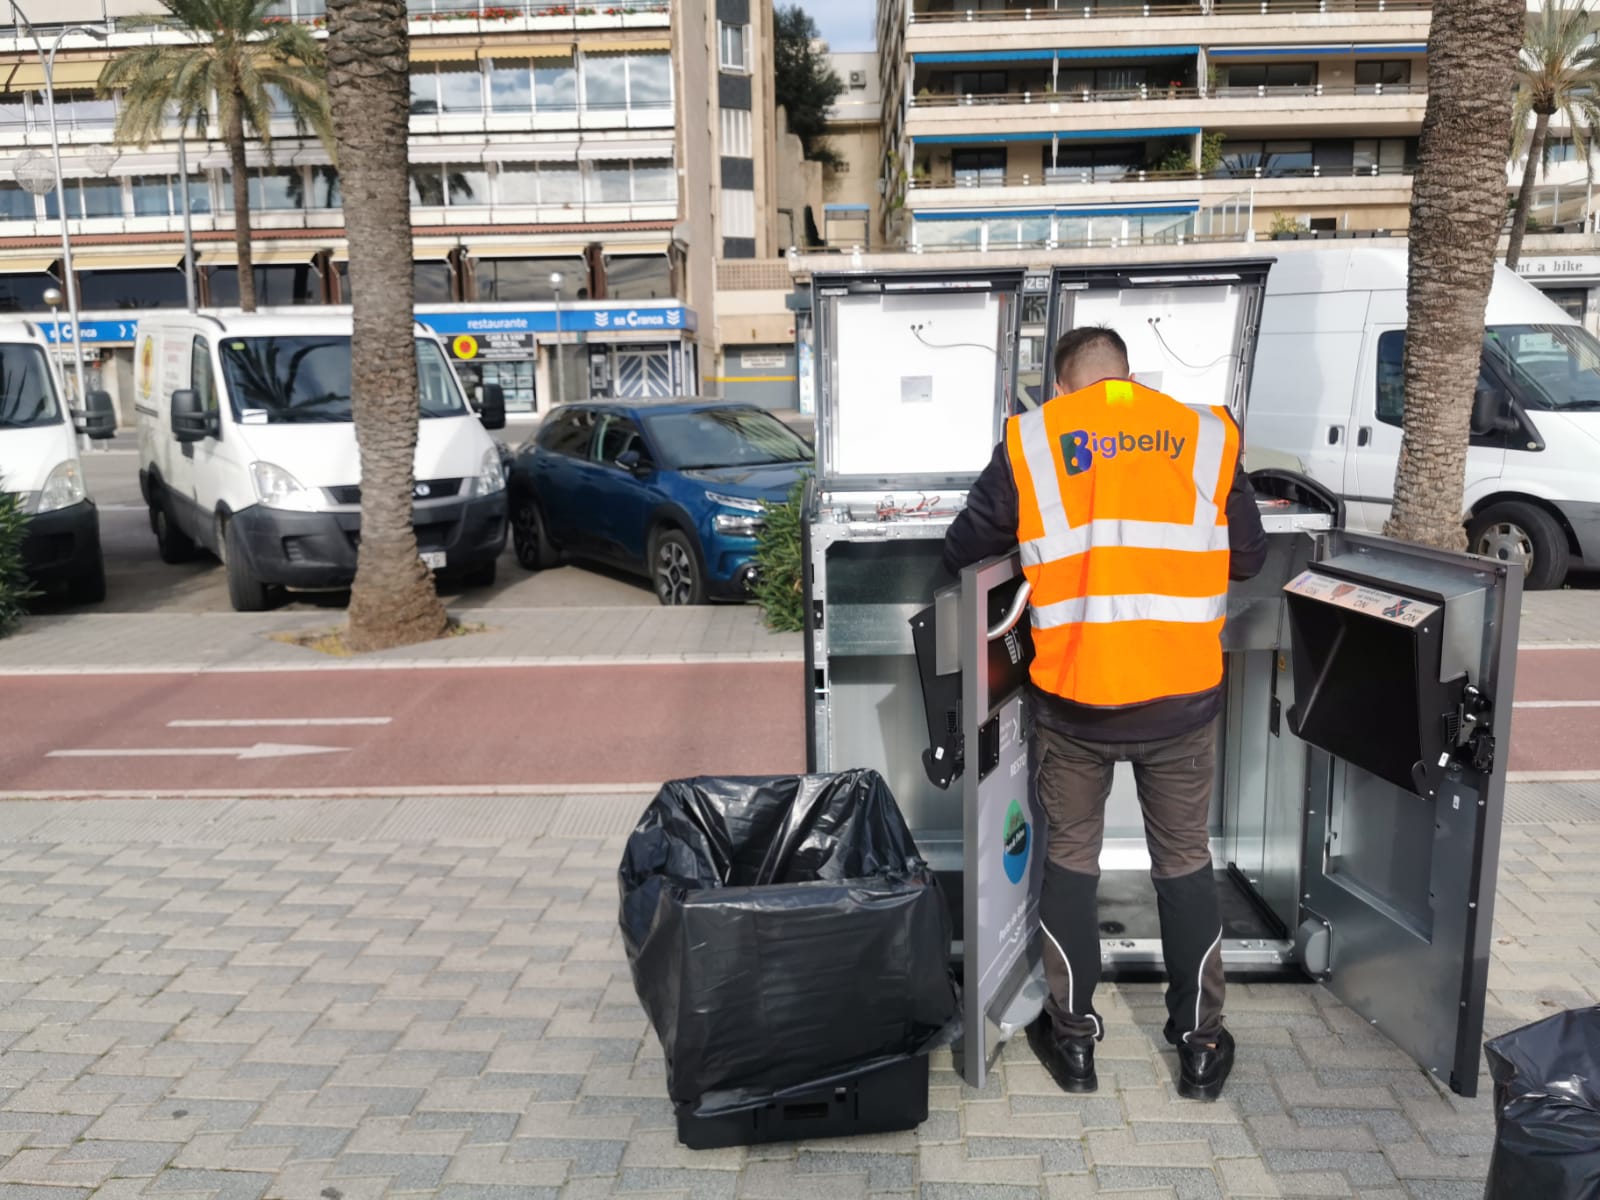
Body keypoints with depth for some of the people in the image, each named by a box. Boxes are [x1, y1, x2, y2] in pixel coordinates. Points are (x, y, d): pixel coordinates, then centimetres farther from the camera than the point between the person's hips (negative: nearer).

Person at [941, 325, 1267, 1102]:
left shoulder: (1029, 441, 0)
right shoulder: (1206, 436, 4)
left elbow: (961, 553, 7)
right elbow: (1248, 559, 12)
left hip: (1073, 699, -1)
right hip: (1182, 696, 2)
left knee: (1070, 859, 17)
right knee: (1184, 864, 17)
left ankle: (1073, 1039, 28)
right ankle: (1200, 1046, 30)